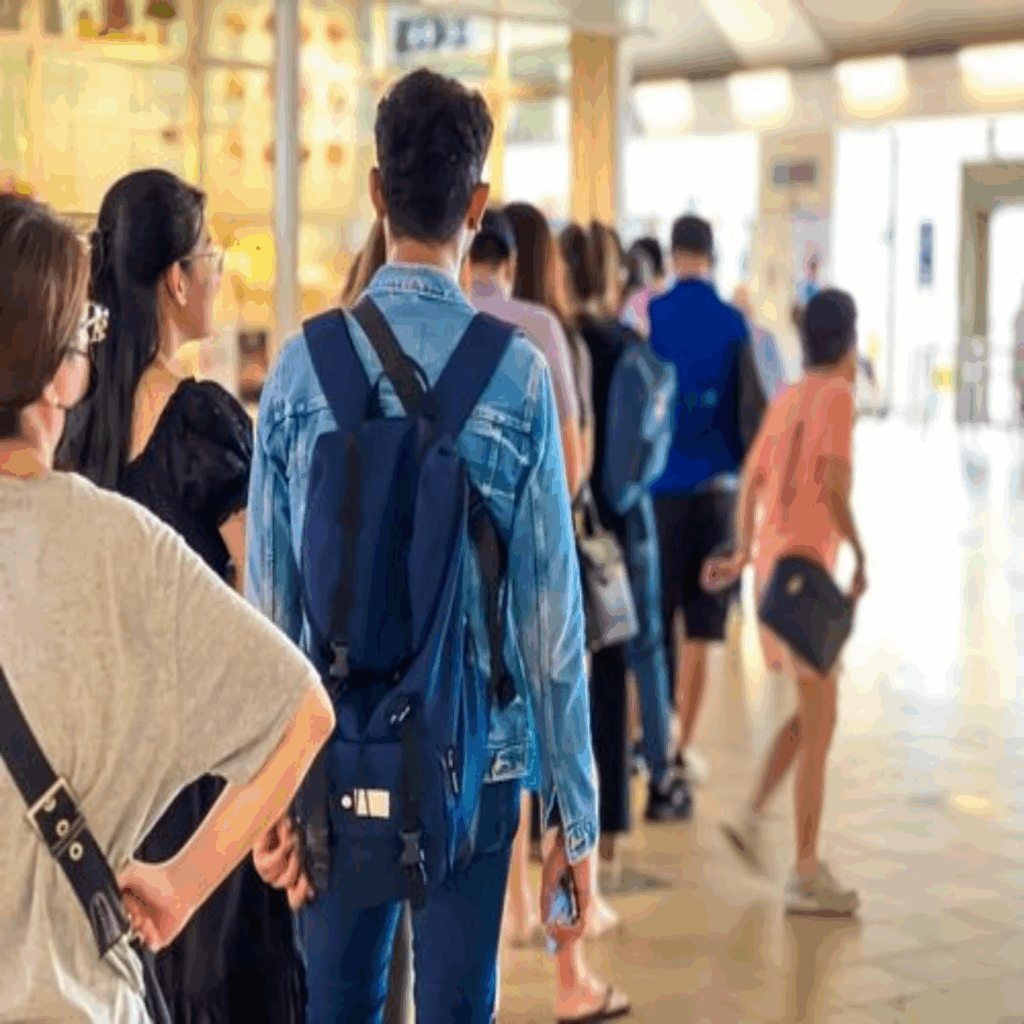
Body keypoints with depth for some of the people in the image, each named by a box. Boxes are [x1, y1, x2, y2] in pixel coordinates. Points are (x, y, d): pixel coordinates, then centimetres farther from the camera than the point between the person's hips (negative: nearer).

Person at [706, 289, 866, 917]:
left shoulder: (786, 400, 15)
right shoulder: (837, 395, -9)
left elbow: (750, 481, 20)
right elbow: (835, 486, -20)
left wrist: (744, 554, 30)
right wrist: (861, 556, -9)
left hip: (772, 562, 8)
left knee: (813, 709, 20)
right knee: (820, 722, -3)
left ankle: (753, 818, 13)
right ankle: (807, 874, 0)